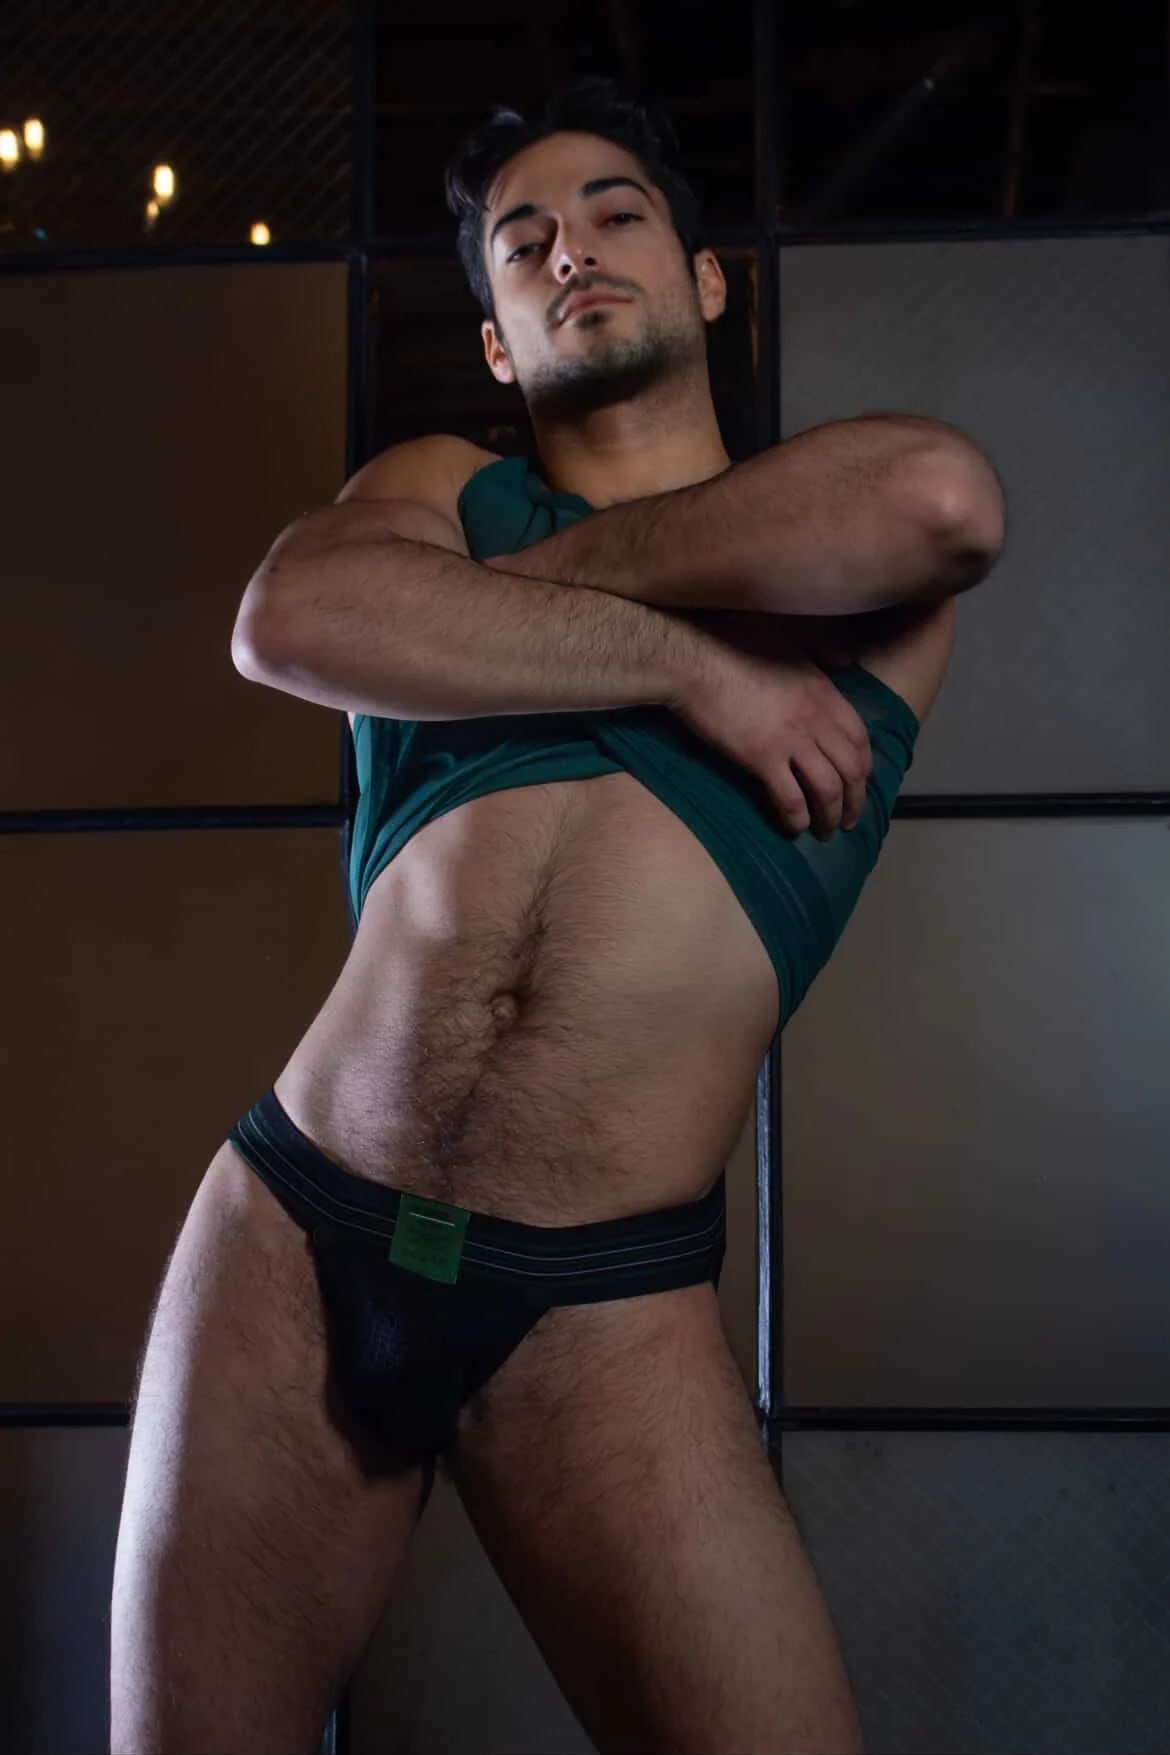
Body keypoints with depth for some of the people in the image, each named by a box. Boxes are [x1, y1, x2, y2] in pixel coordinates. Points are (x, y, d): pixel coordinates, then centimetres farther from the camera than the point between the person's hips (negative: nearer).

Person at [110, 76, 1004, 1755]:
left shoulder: (877, 577, 11)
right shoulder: (443, 483, 13)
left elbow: (942, 497, -15)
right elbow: (287, 619, -10)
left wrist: (529, 563, -8)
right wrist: (684, 663, -10)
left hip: (603, 1307, -1)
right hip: (290, 1232, 2)